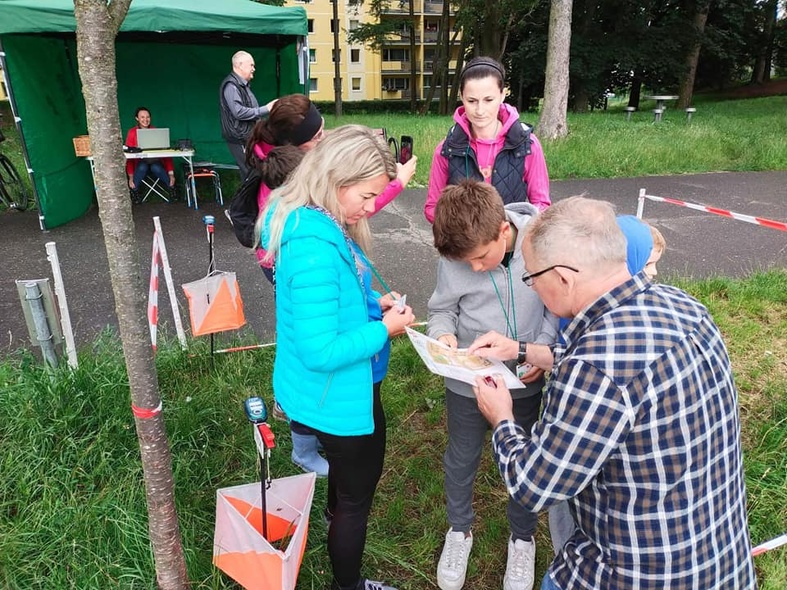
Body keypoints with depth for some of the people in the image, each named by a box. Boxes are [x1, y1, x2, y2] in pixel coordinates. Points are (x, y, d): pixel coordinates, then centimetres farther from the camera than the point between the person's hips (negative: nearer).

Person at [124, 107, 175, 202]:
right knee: (142, 167, -34)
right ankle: (134, 190, -13)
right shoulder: (132, 132, -5)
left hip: (156, 162, 0)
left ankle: (172, 188, -12)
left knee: (156, 168, -33)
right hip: (140, 162, 0)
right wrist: (131, 177, -14)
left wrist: (171, 174, -12)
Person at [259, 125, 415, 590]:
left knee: (353, 466, 34)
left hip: (343, 388, 9)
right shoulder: (314, 248, -33)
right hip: (338, 396, -9)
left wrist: (374, 303, -1)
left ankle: (337, 513, 63)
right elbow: (320, 352, -32)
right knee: (358, 490, 17)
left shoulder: (318, 224, -2)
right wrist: (383, 329, -20)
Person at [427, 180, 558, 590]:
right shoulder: (453, 255, -19)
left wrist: (543, 350, -16)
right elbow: (442, 309, -4)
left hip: (525, 378, 0)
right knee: (461, 458, 19)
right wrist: (443, 334, -24)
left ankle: (522, 537, 45)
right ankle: (459, 530, 47)